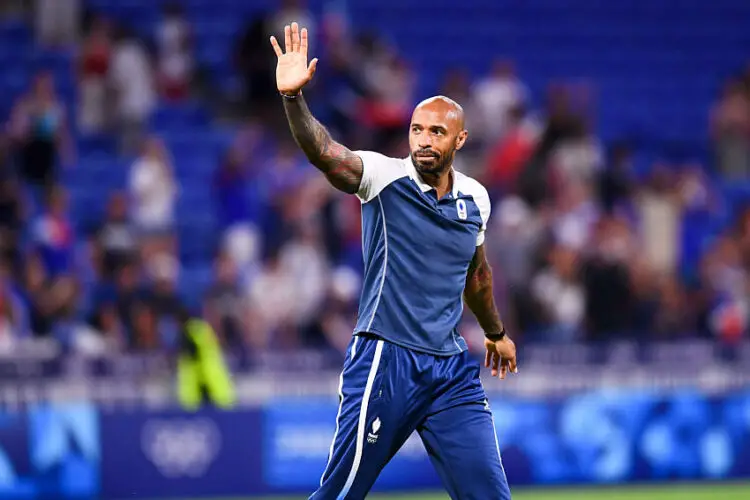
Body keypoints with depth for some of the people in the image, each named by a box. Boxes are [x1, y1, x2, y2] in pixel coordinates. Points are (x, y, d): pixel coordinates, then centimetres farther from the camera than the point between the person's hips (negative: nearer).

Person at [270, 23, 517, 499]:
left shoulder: (476, 199, 9)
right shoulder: (384, 177, -6)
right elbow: (324, 152, -25)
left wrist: (496, 331, 41)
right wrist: (293, 98, -43)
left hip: (452, 368, 4)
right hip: (385, 360, -4)